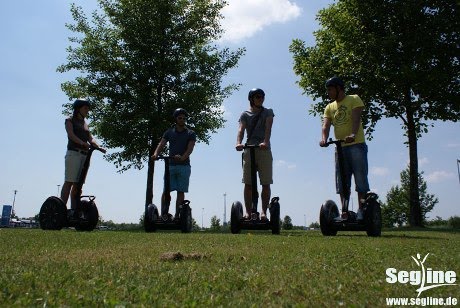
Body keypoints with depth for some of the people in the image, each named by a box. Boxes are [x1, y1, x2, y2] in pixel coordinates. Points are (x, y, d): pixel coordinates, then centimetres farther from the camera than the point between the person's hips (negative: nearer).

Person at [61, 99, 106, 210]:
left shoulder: (85, 123, 24)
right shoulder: (70, 120, 7)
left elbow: (90, 138, 13)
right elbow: (71, 135, -9)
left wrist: (98, 147, -6)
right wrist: (82, 143, -26)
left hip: (84, 154, 6)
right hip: (73, 153, -6)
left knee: (78, 184, 3)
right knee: (69, 182, -12)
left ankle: (74, 210, 4)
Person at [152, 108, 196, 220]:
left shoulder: (191, 134, 6)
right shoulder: (169, 132, 13)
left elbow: (190, 149, -9)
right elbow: (161, 144, 1)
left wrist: (182, 157, -29)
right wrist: (156, 154, -21)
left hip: (184, 166, -1)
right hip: (170, 165, 2)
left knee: (180, 191, -2)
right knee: (166, 190, -7)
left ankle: (177, 215, 1)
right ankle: (164, 213, -4)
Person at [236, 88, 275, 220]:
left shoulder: (268, 112, 12)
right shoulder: (245, 114, 13)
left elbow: (268, 128, -7)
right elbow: (241, 130, -4)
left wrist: (265, 142, -27)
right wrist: (238, 143, -25)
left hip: (264, 150, 0)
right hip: (249, 150, 0)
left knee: (266, 184, -3)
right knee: (248, 183, -3)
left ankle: (263, 211, 1)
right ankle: (248, 212, 2)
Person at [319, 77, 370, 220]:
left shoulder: (354, 99, 4)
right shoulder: (329, 107, 15)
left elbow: (356, 118, -14)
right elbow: (326, 125, 0)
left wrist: (353, 134, -32)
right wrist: (324, 139, -21)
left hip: (356, 145, -5)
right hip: (340, 147, 5)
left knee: (360, 180, -6)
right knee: (342, 183, 4)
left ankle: (362, 211, -2)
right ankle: (345, 213, 10)